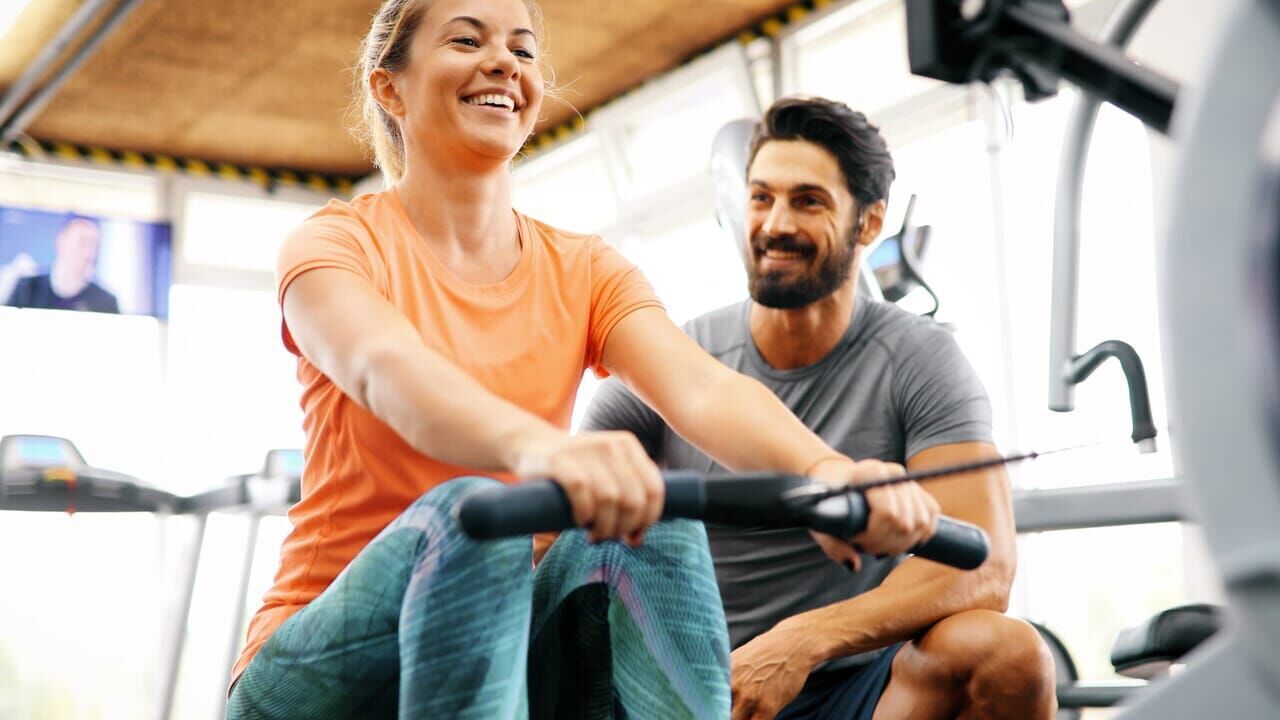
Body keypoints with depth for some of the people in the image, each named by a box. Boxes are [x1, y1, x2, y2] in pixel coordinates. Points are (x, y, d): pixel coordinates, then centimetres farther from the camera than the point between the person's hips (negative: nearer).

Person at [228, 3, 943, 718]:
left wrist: (827, 471, -37)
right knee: (470, 513, -33)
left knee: (652, 521, -26)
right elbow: (385, 368, -29)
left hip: (509, 639, 3)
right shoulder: (337, 243, -4)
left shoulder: (584, 271, 7)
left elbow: (700, 387, -14)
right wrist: (537, 445, -52)